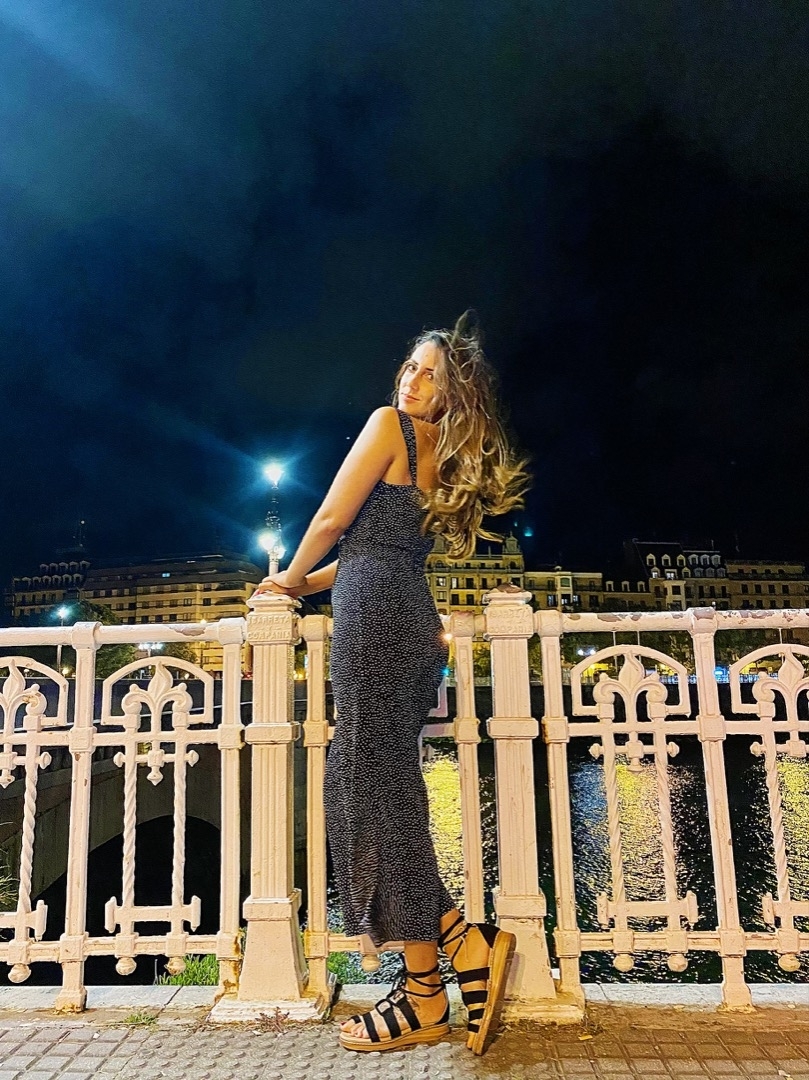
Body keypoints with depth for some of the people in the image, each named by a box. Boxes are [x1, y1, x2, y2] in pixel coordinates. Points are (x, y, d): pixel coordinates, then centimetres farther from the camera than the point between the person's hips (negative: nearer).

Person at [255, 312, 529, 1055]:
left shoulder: (389, 425, 0)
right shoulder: (444, 458, 23)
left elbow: (332, 521, -4)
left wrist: (292, 580, 14)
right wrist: (309, 586, 30)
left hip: (375, 614, -9)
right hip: (412, 623, 9)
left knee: (378, 793, -5)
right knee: (365, 787, 11)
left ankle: (426, 996, 3)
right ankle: (465, 943, 10)